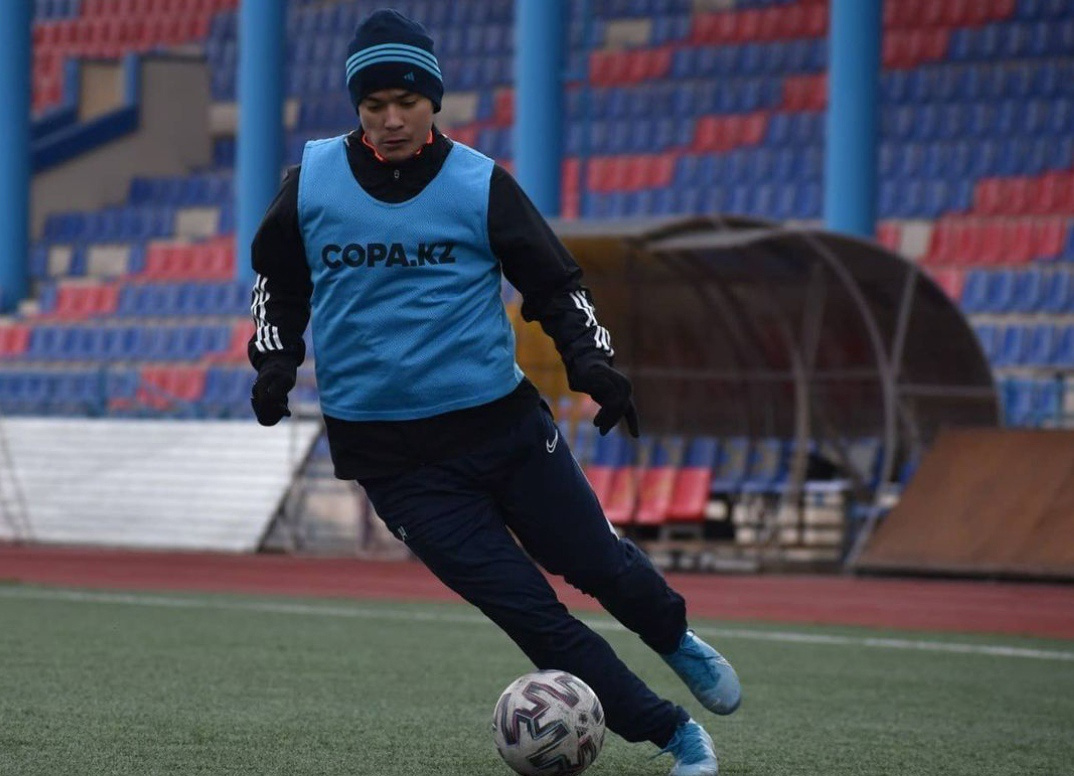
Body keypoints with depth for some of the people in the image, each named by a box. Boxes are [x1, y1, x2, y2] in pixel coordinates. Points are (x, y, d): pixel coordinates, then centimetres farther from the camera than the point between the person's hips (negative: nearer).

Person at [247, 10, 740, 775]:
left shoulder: (481, 186, -4)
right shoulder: (313, 181, -1)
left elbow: (555, 281, 3)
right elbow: (278, 280, 16)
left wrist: (591, 360, -13)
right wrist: (276, 359, 1)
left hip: (502, 422, 1)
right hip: (390, 455, 0)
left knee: (596, 561, 8)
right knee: (529, 612, -6)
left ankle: (678, 641, 43)